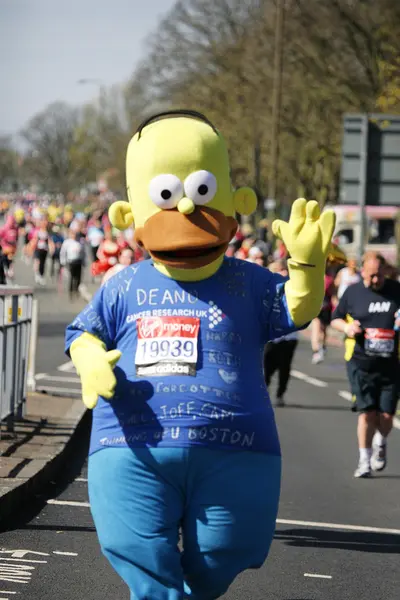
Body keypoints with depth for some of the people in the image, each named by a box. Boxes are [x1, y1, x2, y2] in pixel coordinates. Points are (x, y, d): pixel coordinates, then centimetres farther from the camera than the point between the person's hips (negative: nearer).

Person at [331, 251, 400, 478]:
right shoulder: (353, 292, 5)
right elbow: (336, 319, 15)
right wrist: (347, 327, -7)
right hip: (361, 363, -1)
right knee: (367, 412, -8)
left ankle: (381, 444, 33)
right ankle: (364, 460, 8)